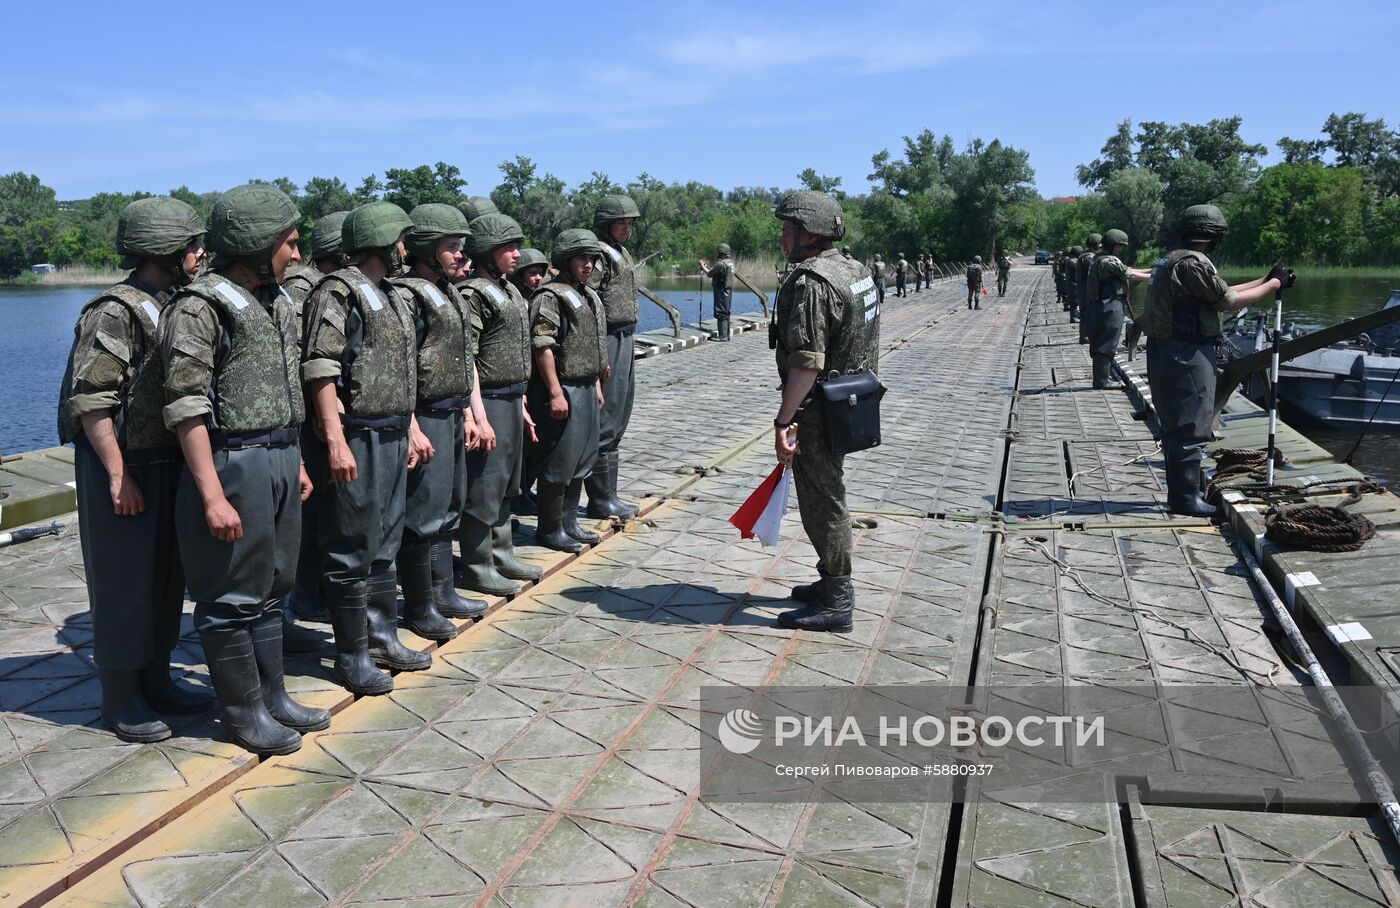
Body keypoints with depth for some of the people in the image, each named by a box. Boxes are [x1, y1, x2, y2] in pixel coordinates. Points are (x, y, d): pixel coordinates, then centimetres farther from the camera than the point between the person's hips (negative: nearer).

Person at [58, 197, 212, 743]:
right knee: (123, 583, 2)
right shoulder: (114, 313, -15)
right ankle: (121, 700, 14)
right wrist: (118, 474, -20)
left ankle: (155, 681, 28)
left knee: (167, 576, 14)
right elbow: (90, 399, -19)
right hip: (123, 466, -8)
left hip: (169, 462, 8)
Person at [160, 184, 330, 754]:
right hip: (233, 463, -8)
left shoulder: (276, 303, 13)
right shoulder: (200, 307, -12)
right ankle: (243, 713, 16)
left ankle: (272, 696, 28)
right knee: (232, 599, 4)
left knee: (270, 590, 16)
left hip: (281, 460, 8)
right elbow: (186, 407, -17)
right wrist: (213, 495, -20)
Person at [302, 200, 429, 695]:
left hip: (393, 436, 9)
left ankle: (382, 637, 27)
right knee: (353, 551, -1)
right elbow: (319, 370, -18)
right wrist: (335, 442, -24)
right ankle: (352, 656, 9)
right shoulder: (339, 291, -11)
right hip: (357, 437, -9)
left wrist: (412, 428, 20)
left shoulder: (390, 295, 17)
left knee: (384, 546, 16)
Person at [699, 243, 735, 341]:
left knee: (720, 313, -7)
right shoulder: (730, 263, 12)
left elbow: (709, 274, -11)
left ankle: (722, 335, -7)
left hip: (721, 291, -10)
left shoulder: (721, 264, -19)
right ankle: (726, 334, 20)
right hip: (728, 291, 10)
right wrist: (707, 266, 20)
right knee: (725, 313, 15)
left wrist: (703, 266, 3)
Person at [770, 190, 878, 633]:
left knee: (823, 505, -1)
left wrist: (783, 421, -23)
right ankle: (833, 584, 33)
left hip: (821, 411, -10)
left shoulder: (811, 283, -21)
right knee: (827, 498, 21)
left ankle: (837, 605, 8)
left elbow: (807, 364, -26)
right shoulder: (855, 271, 11)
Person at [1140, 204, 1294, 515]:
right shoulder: (1194, 262, -16)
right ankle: (1185, 497, 3)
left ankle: (1180, 491, 26)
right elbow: (1230, 302, -12)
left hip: (1164, 350, 10)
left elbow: (1220, 293, 20)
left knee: (1176, 425, 16)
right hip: (1187, 355, -10)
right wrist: (1274, 284, 0)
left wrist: (1266, 280, 21)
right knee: (1190, 428, -3)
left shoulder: (1173, 259, 15)